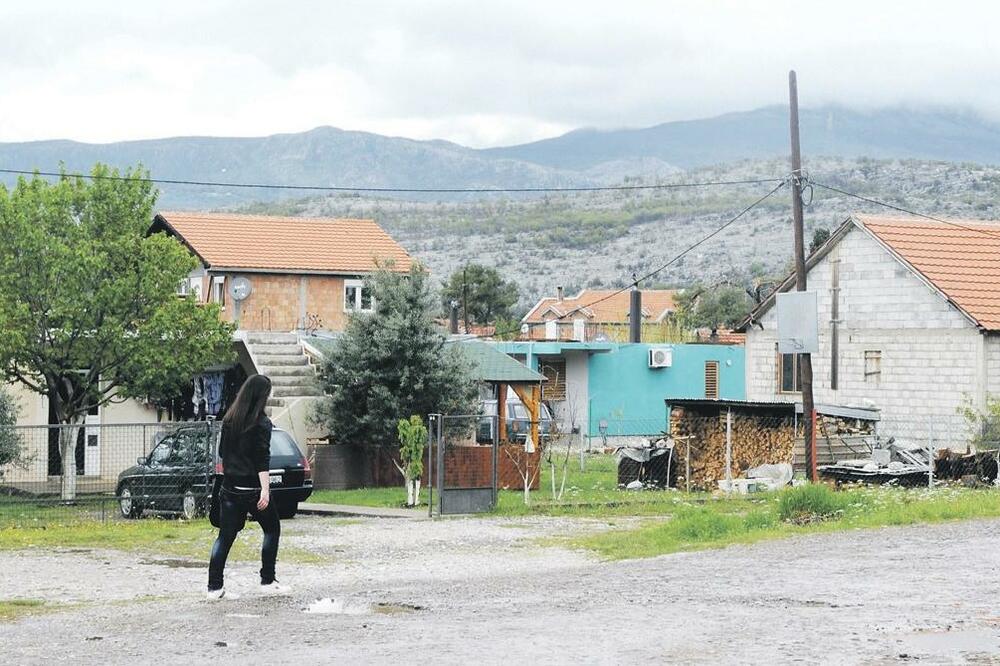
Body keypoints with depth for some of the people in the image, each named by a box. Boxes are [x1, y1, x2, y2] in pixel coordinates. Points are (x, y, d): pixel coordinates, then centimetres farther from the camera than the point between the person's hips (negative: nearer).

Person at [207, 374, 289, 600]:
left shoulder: (229, 419, 7)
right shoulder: (261, 423, -11)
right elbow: (262, 459, -17)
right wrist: (265, 490, -20)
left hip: (230, 486, 6)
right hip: (252, 487, -6)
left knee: (225, 535, 6)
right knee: (272, 529, 12)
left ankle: (214, 587, 2)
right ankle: (267, 581, 12)